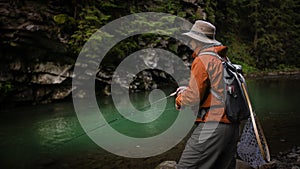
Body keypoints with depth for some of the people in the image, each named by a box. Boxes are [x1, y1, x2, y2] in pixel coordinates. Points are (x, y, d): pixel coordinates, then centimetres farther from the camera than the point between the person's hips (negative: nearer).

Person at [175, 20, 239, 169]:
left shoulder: (202, 60, -10)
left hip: (212, 125, -9)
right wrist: (186, 90, 21)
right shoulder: (223, 59, 17)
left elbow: (193, 97, -15)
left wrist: (180, 98, 6)